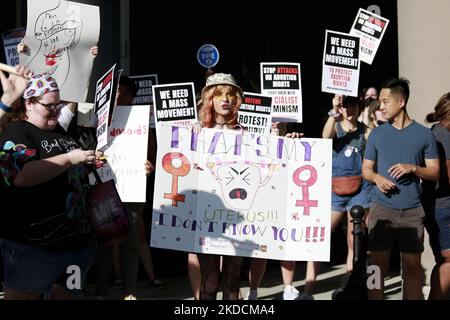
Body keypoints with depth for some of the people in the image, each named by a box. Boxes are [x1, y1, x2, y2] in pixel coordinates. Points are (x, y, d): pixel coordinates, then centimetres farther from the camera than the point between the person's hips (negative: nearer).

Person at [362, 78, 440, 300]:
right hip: (381, 208, 1)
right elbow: (366, 169, 10)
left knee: (412, 267, 5)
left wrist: (413, 168, -14)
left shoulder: (424, 134, 3)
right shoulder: (376, 133, 6)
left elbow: (435, 172, 4)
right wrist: (376, 178, -11)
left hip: (412, 211, 0)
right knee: (378, 265, 3)